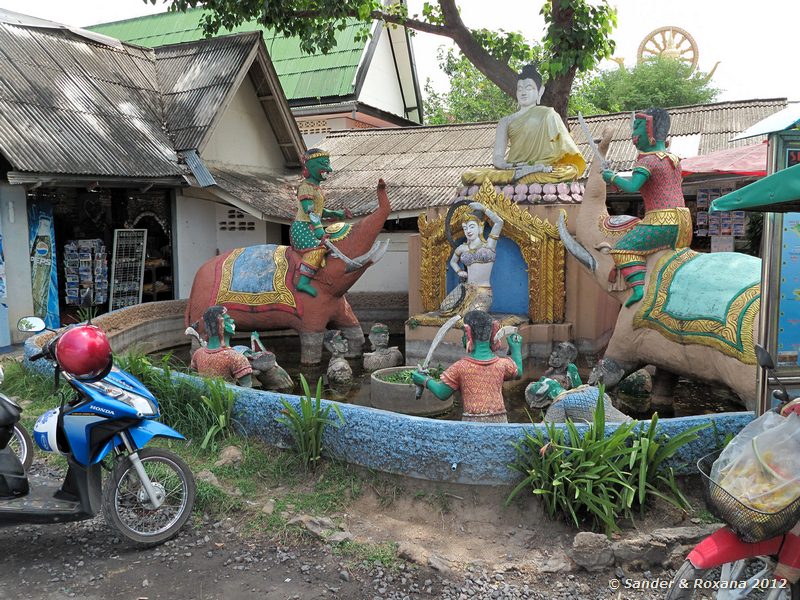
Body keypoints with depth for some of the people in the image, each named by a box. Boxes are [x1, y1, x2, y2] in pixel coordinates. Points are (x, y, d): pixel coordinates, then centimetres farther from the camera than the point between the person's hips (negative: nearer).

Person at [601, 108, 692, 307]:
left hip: (661, 220, -8)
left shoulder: (648, 161, -9)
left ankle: (638, 286, -23)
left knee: (624, 248, -6)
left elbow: (631, 187, -23)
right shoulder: (674, 159, 17)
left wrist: (613, 177, -5)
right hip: (683, 218, 8)